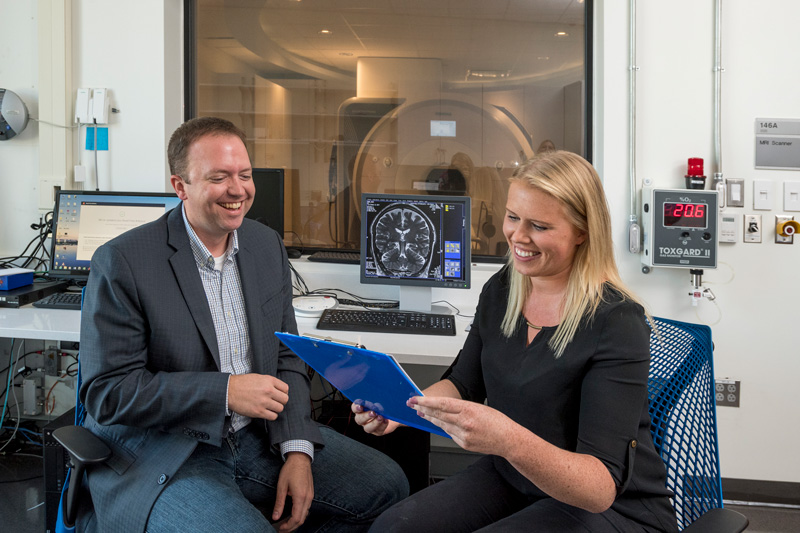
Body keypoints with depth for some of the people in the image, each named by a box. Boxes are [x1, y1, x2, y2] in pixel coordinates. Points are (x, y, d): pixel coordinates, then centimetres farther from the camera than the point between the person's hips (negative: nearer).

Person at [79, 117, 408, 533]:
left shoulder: (268, 245, 7)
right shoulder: (121, 262, -12)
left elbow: (286, 358, 9)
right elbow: (106, 394, -14)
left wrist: (297, 450, -6)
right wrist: (225, 391, -21)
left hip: (258, 436, 6)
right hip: (165, 453, -5)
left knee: (386, 484, -4)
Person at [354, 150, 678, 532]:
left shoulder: (617, 324, -23)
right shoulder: (500, 290, -1)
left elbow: (602, 488, -27)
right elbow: (464, 385, 10)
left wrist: (510, 440, -46)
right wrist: (402, 405, -12)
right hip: (510, 478, 6)